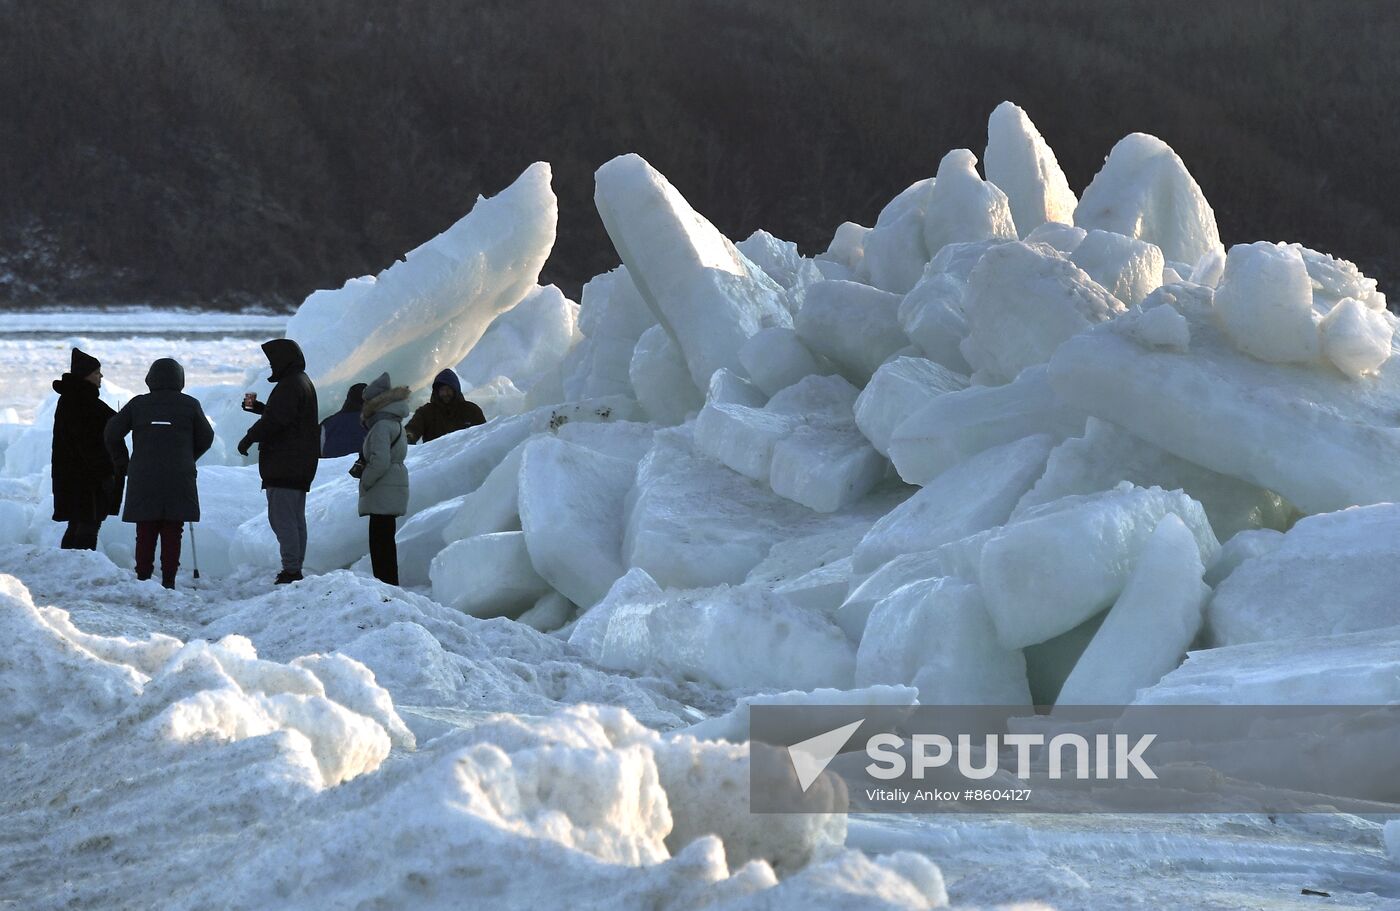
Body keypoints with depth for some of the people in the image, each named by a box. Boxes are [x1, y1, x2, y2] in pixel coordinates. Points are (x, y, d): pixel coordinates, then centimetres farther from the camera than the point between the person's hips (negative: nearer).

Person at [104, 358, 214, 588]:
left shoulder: (138, 404, 4)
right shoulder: (190, 405, 2)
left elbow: (113, 431, 2)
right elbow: (206, 437, 8)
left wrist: (122, 461, 14)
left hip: (143, 478, 1)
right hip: (179, 479, -1)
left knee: (145, 533, 6)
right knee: (172, 534, 2)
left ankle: (143, 578, 3)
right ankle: (168, 580, -2)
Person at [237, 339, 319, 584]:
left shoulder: (289, 386, -15)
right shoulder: (303, 383, 19)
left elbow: (275, 420, -23)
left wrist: (249, 439, -13)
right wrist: (256, 406, 31)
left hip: (284, 464, -11)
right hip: (301, 465, 11)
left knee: (282, 518, -11)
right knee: (296, 518, 13)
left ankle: (291, 569, -16)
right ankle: (295, 568, 17)